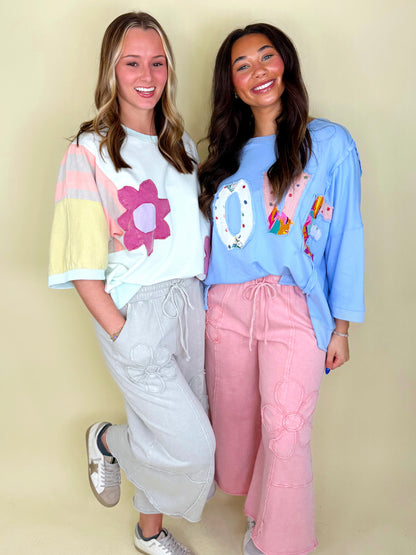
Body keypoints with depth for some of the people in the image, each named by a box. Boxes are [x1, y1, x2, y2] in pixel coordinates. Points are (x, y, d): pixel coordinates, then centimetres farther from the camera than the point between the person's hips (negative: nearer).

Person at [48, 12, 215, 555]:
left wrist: (201, 298, 6)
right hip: (134, 313, -6)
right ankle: (107, 440, 27)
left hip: (188, 302, 6)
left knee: (164, 435, 17)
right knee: (193, 446, -3)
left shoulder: (180, 143, 9)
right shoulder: (89, 152, -10)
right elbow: (81, 266, -12)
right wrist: (121, 334, -14)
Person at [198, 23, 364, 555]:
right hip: (227, 304, 4)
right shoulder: (228, 153, 11)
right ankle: (245, 493, 45)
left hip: (295, 307, -4)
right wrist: (199, 301, 10)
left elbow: (346, 237, -3)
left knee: (285, 430, -2)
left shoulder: (330, 143, -2)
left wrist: (341, 327, -3)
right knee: (234, 413, 16)